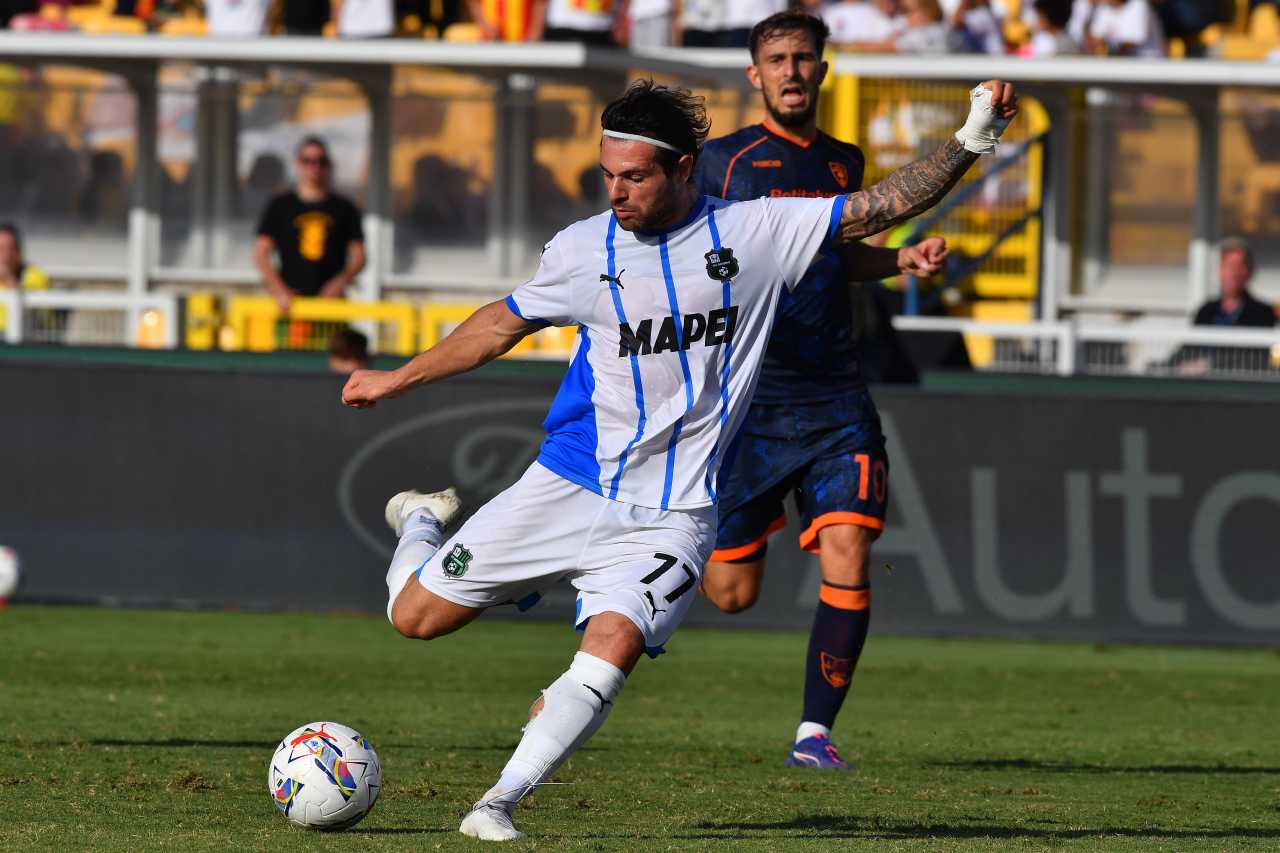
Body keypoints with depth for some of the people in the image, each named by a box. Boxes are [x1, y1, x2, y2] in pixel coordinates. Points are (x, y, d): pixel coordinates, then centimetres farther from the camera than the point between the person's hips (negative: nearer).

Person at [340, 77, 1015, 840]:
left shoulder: (755, 233, -4)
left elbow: (882, 206, -2)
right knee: (417, 615, 3)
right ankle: (424, 522, 38)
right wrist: (395, 381, 23)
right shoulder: (583, 249, 1)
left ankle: (500, 804, -19)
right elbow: (504, 324, 18)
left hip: (672, 514, -2)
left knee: (614, 644, -26)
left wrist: (969, 144, -12)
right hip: (566, 489, 2)